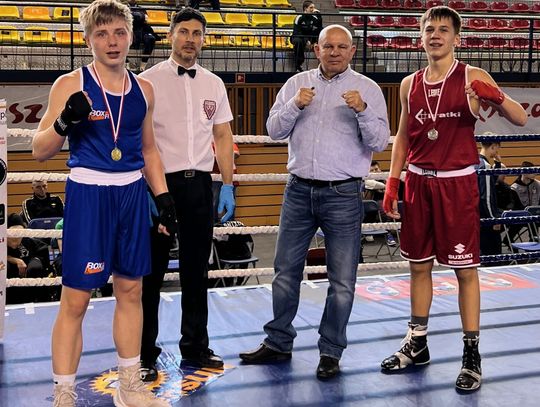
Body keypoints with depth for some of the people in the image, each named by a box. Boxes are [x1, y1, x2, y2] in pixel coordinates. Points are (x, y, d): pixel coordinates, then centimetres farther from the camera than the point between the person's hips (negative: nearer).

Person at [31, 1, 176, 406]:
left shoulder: (143, 89, 9)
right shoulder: (70, 85, -5)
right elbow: (40, 151, -6)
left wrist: (164, 198, 13)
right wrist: (64, 122, -24)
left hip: (132, 193, 5)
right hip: (88, 193, -5)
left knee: (131, 289, 13)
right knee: (75, 299, -2)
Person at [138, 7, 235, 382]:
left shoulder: (214, 84, 10)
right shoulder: (150, 80, -3)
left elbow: (223, 137, 12)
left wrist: (228, 186, 6)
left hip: (201, 184, 4)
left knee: (196, 270, 13)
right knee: (152, 271, 4)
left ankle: (195, 347, 26)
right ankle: (145, 355, 15)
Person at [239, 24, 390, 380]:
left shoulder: (367, 89, 0)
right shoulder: (297, 84, 8)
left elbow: (379, 142, -7)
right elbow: (274, 130, 4)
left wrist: (362, 110, -23)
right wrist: (294, 105, -13)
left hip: (343, 194, -3)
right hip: (299, 190, 3)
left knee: (342, 280, 2)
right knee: (286, 270, 11)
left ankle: (331, 352, 16)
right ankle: (278, 342, 25)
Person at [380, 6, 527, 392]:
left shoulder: (472, 77, -5)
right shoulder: (410, 84, 7)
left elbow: (521, 119, -8)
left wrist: (497, 97, -28)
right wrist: (392, 183, 8)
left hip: (457, 183, -4)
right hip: (418, 183, 4)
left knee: (466, 270, 1)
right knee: (419, 265, 12)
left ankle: (472, 356, 10)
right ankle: (417, 345, 26)